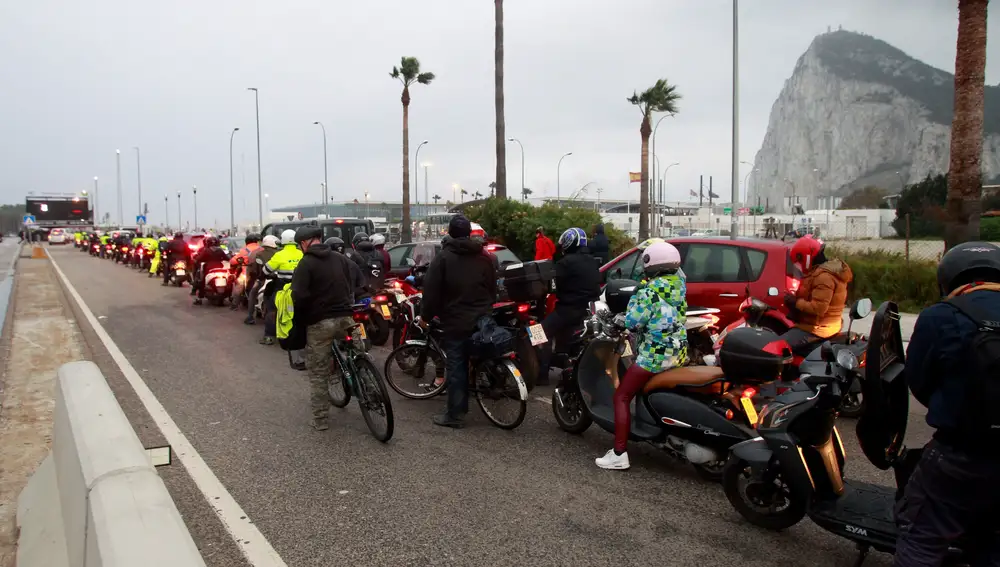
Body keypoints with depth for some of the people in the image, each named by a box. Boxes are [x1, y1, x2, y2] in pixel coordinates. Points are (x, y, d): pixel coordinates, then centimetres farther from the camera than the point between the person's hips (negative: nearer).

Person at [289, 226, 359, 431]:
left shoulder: (306, 263, -7)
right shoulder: (341, 259, 10)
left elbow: (299, 296, -16)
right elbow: (354, 287, 12)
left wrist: (298, 321, -2)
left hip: (319, 322, -4)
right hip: (345, 319, 5)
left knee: (317, 374, 6)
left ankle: (320, 420, 10)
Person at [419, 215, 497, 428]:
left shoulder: (443, 257, -9)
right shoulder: (483, 257, 7)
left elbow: (431, 290, -11)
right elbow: (493, 288, 14)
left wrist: (425, 315, 0)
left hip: (455, 322, -5)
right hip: (481, 321, 5)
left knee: (455, 367, -1)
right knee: (472, 363, 15)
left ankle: (455, 414, 2)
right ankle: (461, 407, 25)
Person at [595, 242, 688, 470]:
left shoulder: (651, 292, -18)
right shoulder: (679, 282, 3)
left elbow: (632, 322, -14)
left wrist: (636, 295, -2)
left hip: (655, 357, -8)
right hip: (679, 354, 8)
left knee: (621, 397, -2)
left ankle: (619, 454, -7)